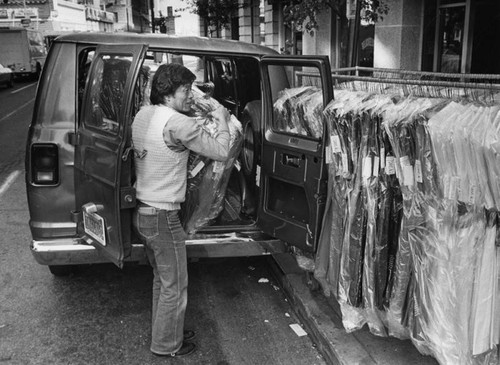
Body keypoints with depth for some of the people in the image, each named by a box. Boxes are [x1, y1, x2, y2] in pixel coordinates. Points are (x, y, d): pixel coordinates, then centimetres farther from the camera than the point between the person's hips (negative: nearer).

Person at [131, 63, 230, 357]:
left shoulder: (143, 114, 4)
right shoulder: (179, 124, -22)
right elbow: (221, 152, -15)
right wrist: (222, 121, 1)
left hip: (141, 212, 9)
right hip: (163, 217, -9)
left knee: (162, 279, 24)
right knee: (175, 287, 9)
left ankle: (168, 331, 40)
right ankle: (167, 346, 26)